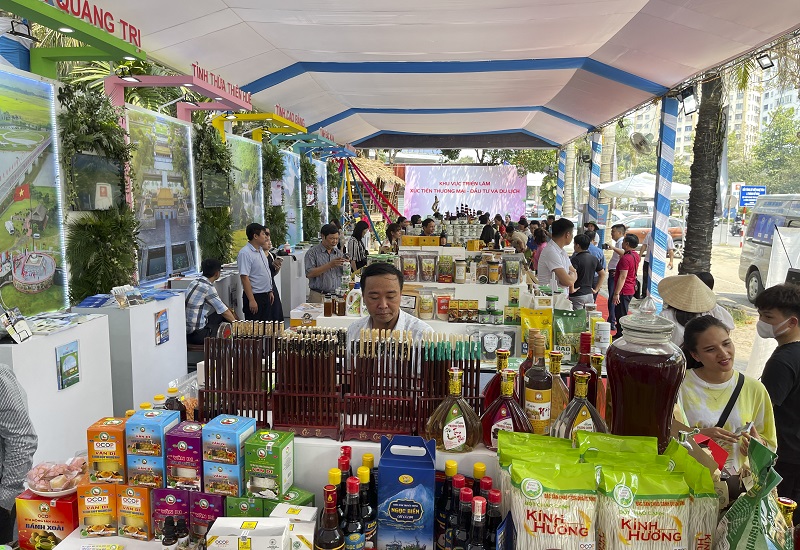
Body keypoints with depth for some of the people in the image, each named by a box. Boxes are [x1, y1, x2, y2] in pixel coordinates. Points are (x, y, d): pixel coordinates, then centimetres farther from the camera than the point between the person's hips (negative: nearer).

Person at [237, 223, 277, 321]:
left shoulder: (260, 250, 12)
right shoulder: (245, 253, -17)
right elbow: (244, 277, -22)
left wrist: (270, 291, 19)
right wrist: (251, 300, -24)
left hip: (265, 296, 9)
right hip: (255, 296, -9)